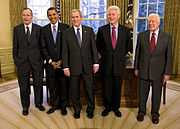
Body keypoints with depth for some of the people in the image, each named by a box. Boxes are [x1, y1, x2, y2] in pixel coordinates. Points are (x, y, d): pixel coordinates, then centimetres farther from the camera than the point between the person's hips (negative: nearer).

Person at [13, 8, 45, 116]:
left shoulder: (39, 29, 1)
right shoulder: (17, 29, 4)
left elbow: (41, 45, 3)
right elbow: (15, 46, 6)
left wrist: (42, 58, -1)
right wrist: (15, 59, 2)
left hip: (36, 60, 0)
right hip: (22, 61, 1)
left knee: (38, 83, 10)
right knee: (23, 85, 9)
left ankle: (39, 103, 30)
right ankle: (25, 106, 26)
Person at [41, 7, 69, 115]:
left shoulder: (65, 27, -1)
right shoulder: (44, 29, 6)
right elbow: (44, 47, 4)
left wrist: (62, 61, -9)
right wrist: (51, 61, -5)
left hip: (63, 62, -2)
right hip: (50, 63, 2)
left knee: (63, 85, 7)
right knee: (52, 85, 10)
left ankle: (63, 106, 24)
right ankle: (54, 104, 28)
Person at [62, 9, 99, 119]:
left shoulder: (89, 30, 3)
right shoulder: (67, 33, 2)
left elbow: (94, 48, 2)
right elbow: (65, 51, 1)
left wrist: (96, 63, -3)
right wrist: (65, 67, -4)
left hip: (87, 65, 0)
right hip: (74, 66, 0)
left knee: (89, 88, 8)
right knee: (74, 89, 11)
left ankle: (90, 109, 29)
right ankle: (77, 109, 31)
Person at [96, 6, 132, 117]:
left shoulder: (126, 30, 0)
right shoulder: (102, 30, 0)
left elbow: (128, 47, 12)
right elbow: (98, 46, 11)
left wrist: (121, 56, 8)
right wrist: (105, 56, 8)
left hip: (119, 64, 0)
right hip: (106, 64, 0)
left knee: (117, 88, 10)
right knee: (107, 88, 10)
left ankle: (116, 107, 30)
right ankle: (107, 107, 30)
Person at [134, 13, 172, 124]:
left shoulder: (167, 37, -3)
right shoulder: (142, 35, 0)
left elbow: (169, 56, -2)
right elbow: (137, 53, 5)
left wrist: (167, 73, -5)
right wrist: (136, 68, 4)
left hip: (158, 71, -1)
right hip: (143, 70, 1)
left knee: (156, 93, 11)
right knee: (143, 92, 12)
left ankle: (155, 114, 31)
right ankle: (141, 112, 31)